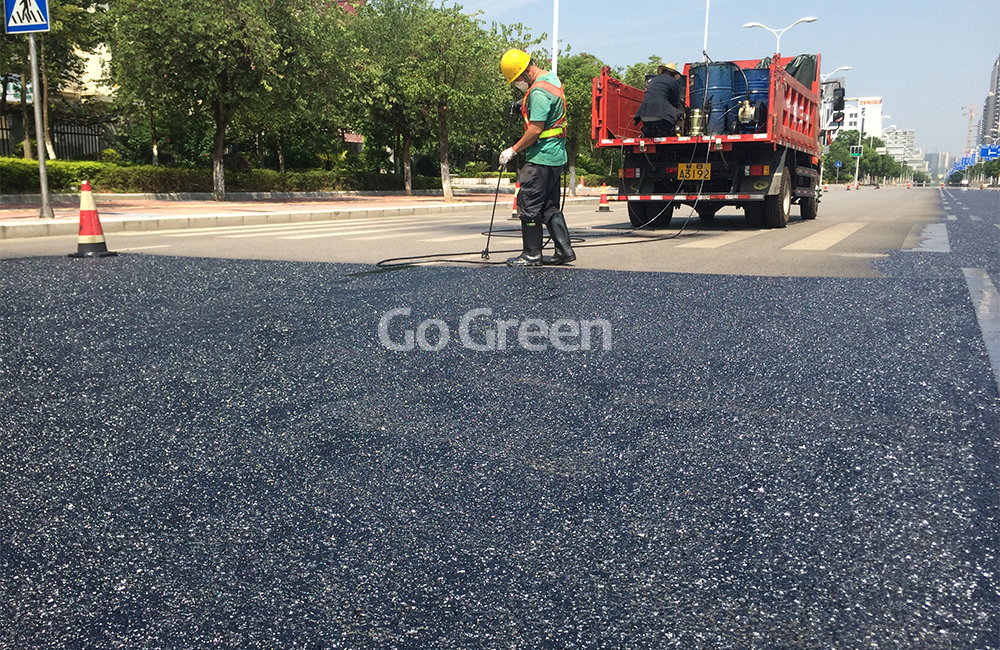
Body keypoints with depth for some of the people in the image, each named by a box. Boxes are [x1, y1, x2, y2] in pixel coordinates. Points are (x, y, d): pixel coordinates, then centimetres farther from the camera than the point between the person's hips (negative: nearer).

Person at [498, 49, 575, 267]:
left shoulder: (539, 91, -18)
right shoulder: (552, 78, 13)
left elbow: (536, 129, -22)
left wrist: (513, 150, -14)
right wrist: (525, 106, 15)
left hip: (541, 158, -10)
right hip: (556, 156, 10)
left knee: (529, 206, -3)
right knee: (549, 206, 13)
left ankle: (532, 255, 3)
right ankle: (564, 250, 13)